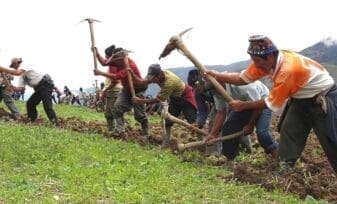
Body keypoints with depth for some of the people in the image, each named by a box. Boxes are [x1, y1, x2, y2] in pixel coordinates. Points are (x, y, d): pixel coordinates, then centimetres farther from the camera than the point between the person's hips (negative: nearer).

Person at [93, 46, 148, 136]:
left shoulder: (131, 66, -33)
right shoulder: (118, 62, -9)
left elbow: (117, 77, -40)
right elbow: (104, 62, -2)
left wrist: (100, 73, -36)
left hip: (138, 91, -7)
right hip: (126, 89, 7)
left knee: (140, 115, -1)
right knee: (117, 109, -9)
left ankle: (145, 134, 14)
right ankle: (120, 131, -10)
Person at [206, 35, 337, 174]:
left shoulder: (287, 70, -37)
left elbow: (272, 103, -25)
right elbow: (243, 78, -7)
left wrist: (243, 105, -16)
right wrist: (216, 76, -16)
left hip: (323, 99, -9)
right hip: (301, 99, 9)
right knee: (288, 132, 7)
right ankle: (285, 171, 16)